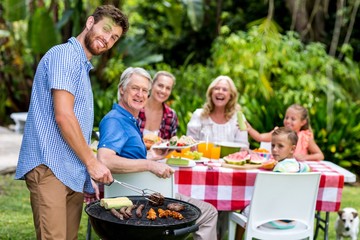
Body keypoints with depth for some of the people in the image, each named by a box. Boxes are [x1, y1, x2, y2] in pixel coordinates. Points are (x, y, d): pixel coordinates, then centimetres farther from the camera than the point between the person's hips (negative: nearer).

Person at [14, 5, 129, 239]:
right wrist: (92, 161, -9)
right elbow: (63, 116, -17)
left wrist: (88, 175, 20)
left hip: (73, 173, 10)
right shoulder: (65, 55, -8)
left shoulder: (82, 66, 23)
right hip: (50, 168, -10)